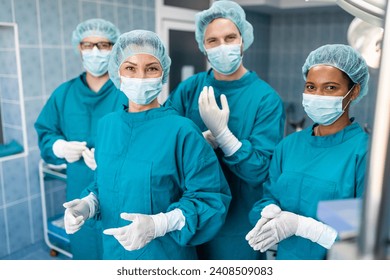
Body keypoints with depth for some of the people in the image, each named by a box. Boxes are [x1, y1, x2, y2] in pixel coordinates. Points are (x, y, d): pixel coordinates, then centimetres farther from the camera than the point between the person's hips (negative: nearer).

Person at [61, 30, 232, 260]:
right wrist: (88, 204, -8)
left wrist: (157, 224, -30)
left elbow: (209, 198, -18)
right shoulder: (107, 125, -1)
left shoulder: (181, 130, -19)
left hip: (166, 254, -5)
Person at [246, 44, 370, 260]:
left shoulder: (366, 152, -18)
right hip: (286, 257, 5)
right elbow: (268, 198, 2)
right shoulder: (289, 144, -2)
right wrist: (270, 213, -20)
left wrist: (299, 224, -25)